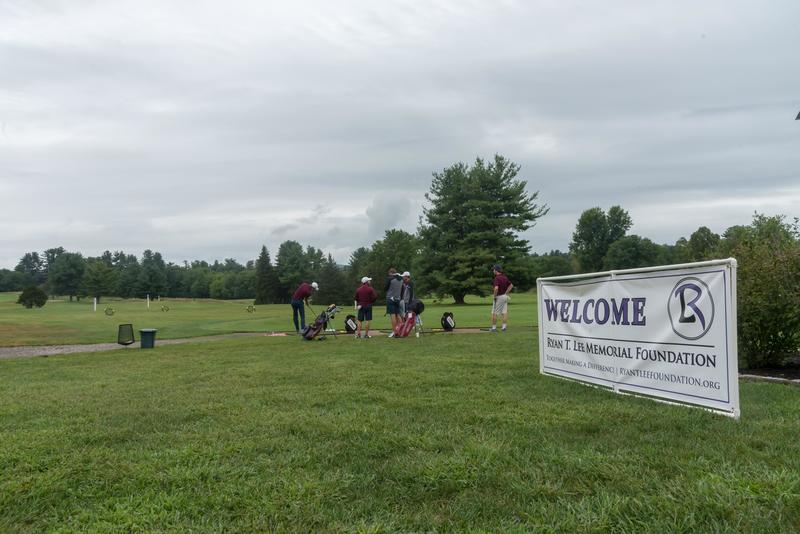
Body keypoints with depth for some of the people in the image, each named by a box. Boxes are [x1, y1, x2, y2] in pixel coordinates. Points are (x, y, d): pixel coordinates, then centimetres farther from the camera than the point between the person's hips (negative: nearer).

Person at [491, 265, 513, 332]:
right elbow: (511, 285, 16)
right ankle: (504, 327, 8)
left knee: (494, 313, 1)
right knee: (505, 312, 8)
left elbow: (496, 288, -31)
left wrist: (495, 296, -16)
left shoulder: (497, 278, -18)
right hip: (505, 296, 8)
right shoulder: (505, 277, 6)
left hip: (498, 297, -8)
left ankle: (494, 328, 4)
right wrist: (506, 293, 14)